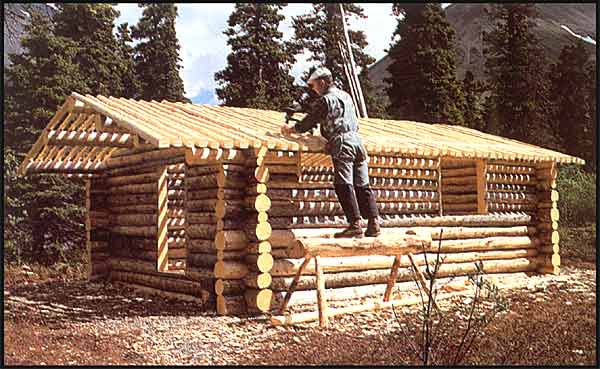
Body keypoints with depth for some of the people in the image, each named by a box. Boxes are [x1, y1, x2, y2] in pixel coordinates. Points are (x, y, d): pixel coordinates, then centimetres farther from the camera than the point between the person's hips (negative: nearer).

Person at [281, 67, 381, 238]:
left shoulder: (325, 100, -3)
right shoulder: (346, 96, 22)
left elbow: (307, 123, 1)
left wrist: (290, 130, 16)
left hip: (341, 144, -8)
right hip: (357, 141, 8)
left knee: (344, 185, -8)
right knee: (362, 185, 6)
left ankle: (355, 225, -13)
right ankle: (374, 224, 3)